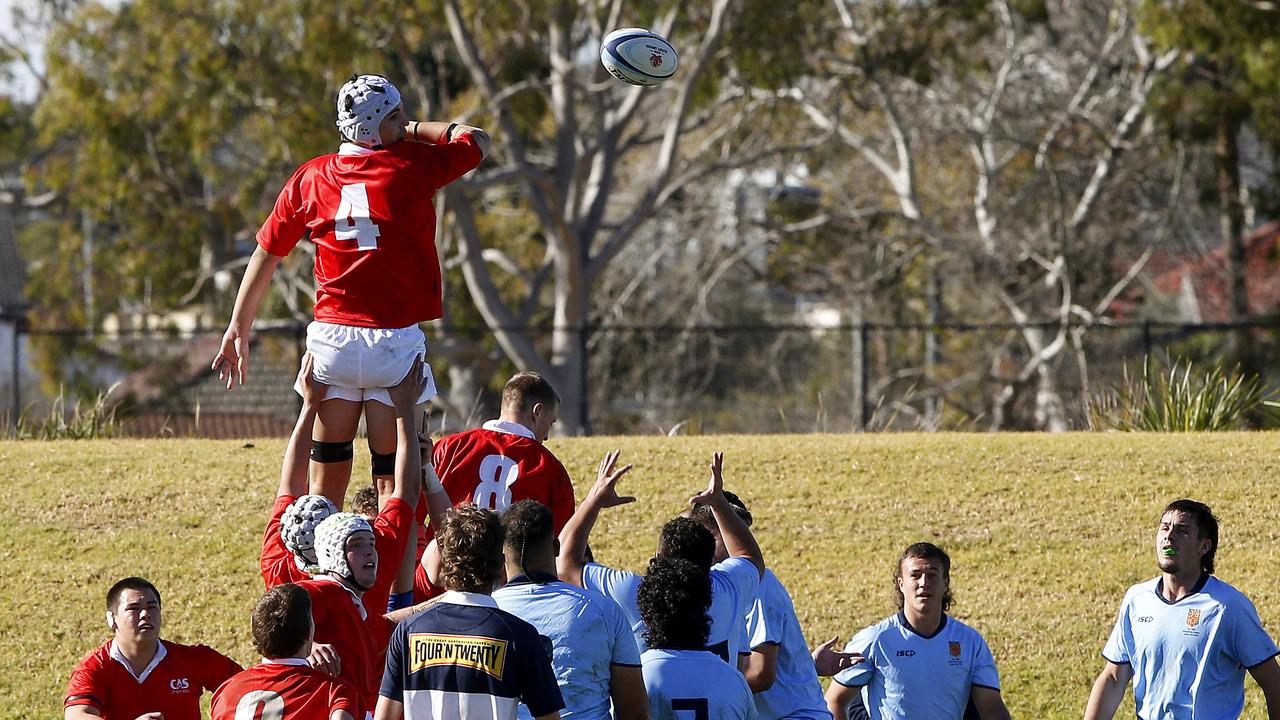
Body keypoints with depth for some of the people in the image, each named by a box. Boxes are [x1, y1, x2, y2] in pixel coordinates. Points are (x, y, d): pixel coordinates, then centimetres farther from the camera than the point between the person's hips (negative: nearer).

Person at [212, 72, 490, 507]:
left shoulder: (311, 177, 6)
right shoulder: (413, 166, -5)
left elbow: (265, 254, 11)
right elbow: (478, 140, 13)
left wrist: (238, 329, 19)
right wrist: (414, 131, 20)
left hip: (332, 339, 4)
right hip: (394, 338, -4)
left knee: (327, 482, 9)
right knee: (395, 482, -1)